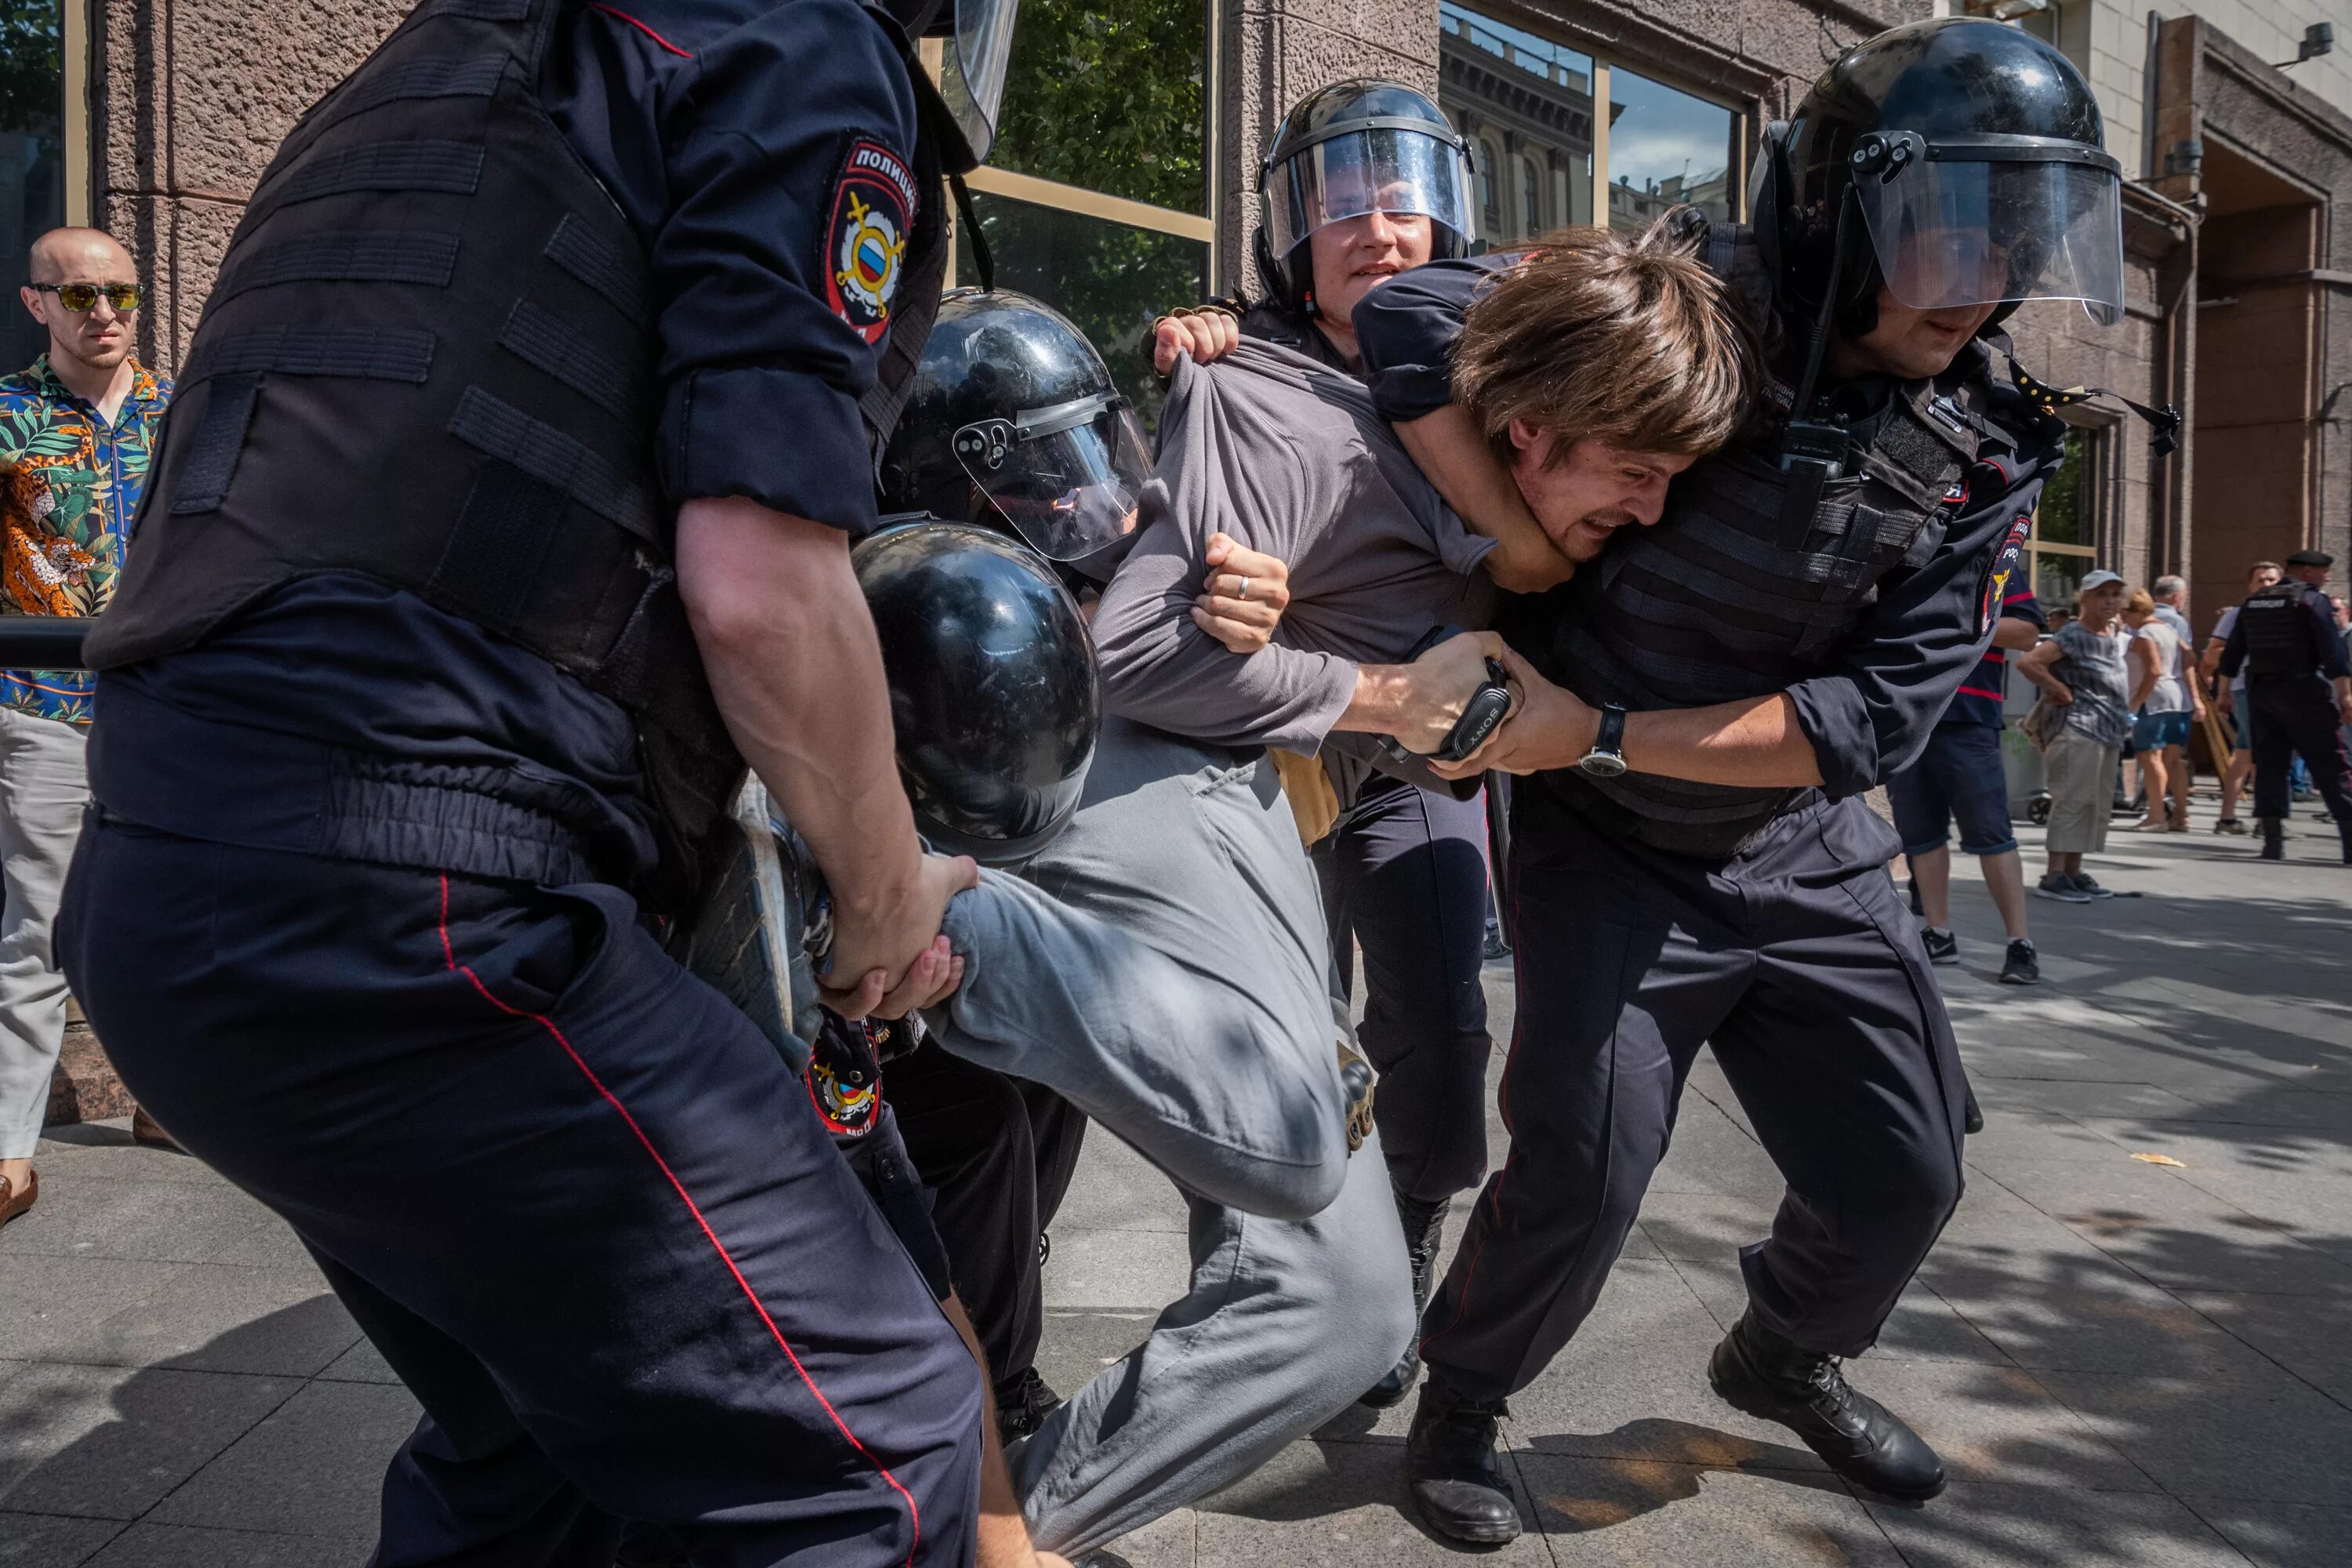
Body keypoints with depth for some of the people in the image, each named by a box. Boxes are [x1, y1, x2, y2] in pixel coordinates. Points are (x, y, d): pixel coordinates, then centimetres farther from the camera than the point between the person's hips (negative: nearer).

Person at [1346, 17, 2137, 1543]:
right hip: (1612, 851, -4)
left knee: (1905, 1174, 9)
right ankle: (1460, 1404, 20)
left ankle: (1785, 1359, 41)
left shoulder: (1980, 465, -8)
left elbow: (1875, 717, -16)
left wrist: (1600, 731, -24)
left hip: (1805, 849, 5)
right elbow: (1417, 315, -25)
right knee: (1582, 1173, -10)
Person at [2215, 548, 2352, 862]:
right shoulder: (2313, 600, -6)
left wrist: (2224, 691, 22)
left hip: (2259, 691, 6)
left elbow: (2232, 651, 16)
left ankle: (2273, 841, 2)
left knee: (2269, 764, 6)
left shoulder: (2252, 602, 13)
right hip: (2302, 691, -6)